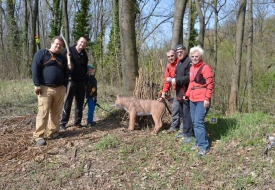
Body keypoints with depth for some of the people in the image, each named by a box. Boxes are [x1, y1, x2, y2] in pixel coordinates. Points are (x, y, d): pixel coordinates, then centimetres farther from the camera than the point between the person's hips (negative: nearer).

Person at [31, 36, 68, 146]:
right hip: (45, 88, -6)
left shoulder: (63, 58, 18)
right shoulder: (41, 53, 0)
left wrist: (64, 86, 10)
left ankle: (53, 132, 19)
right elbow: (35, 69, -7)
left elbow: (65, 73, 22)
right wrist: (37, 85, -14)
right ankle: (38, 136, -3)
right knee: (43, 113, -8)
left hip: (60, 89, 6)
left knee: (56, 112, 8)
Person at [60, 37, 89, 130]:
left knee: (80, 103, 9)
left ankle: (77, 122, 20)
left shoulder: (84, 54, 13)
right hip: (70, 81, -5)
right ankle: (63, 123, 5)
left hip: (81, 82, 5)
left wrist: (84, 76, 14)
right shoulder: (68, 51, -4)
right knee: (67, 102, -3)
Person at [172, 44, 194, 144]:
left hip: (186, 92, -10)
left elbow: (189, 77, -22)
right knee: (183, 113, 17)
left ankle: (189, 134, -1)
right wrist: (173, 79, 4)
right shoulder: (179, 63, 18)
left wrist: (177, 80, -20)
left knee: (187, 113, -7)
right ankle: (185, 131, 28)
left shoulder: (189, 62, -14)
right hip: (179, 92, 10)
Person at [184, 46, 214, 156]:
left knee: (198, 122, -12)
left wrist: (207, 99, -19)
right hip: (193, 99, 8)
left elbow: (210, 84, -14)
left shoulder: (205, 67, -10)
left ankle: (204, 147, -4)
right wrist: (187, 95, 17)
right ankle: (198, 142, 24)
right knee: (194, 122, 12)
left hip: (202, 100, -8)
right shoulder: (192, 68, 15)